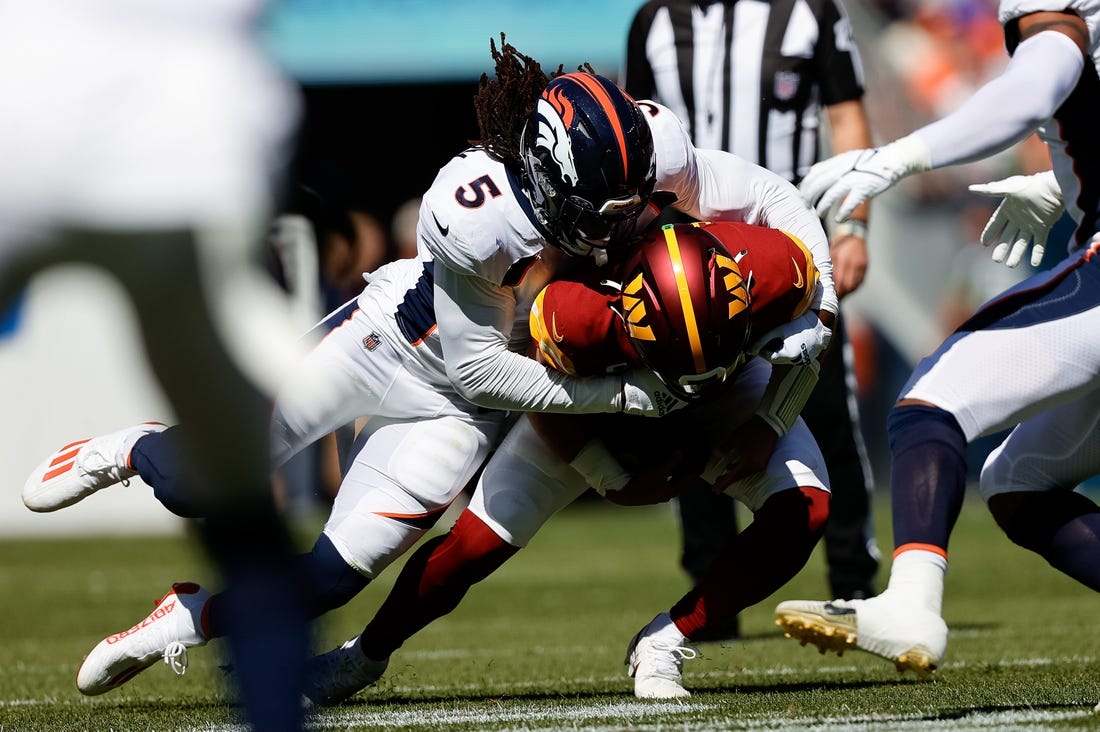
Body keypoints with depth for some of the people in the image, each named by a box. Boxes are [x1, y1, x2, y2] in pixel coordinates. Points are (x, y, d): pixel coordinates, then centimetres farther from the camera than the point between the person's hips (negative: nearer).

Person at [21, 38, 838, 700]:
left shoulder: (650, 150, -31)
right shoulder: (472, 212, -41)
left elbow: (777, 200, -14)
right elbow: (473, 363, -26)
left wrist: (815, 305, -27)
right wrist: (617, 394, -28)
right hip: (408, 333, -3)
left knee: (340, 568, -7)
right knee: (199, 486, -4)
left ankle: (185, 621, 20)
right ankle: (135, 452, 34)